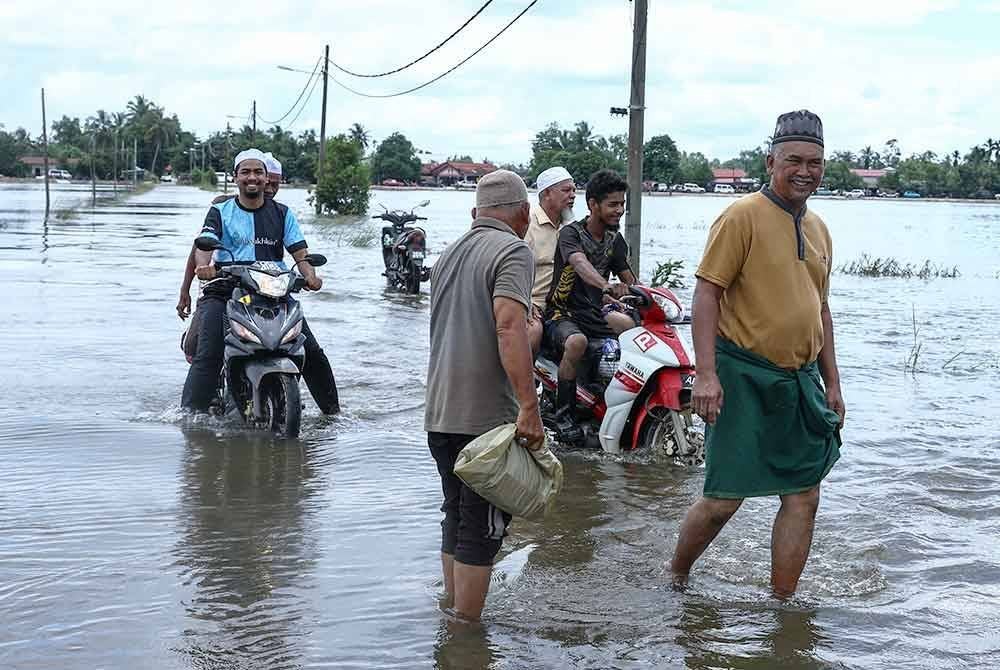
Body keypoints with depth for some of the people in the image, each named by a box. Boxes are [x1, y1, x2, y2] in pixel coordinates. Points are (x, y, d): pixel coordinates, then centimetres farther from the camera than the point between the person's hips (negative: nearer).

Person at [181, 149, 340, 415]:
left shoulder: (282, 213, 14)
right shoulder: (220, 212, 8)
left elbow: (300, 252, 4)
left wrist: (310, 276, -19)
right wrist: (204, 266, -33)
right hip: (225, 290, -1)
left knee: (312, 352, -8)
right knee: (208, 355, -21)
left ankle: (333, 412, 7)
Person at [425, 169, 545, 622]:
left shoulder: (449, 254, 18)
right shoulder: (512, 251, -9)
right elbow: (509, 327, -24)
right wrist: (529, 407, -27)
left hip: (439, 414, 8)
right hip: (487, 416, -8)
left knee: (456, 518, 18)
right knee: (482, 530, -2)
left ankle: (452, 615, 24)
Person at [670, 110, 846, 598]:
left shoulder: (819, 230, 14)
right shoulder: (743, 216, -9)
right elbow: (707, 292, -13)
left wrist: (831, 383, 18)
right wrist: (706, 373, -21)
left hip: (799, 380, 7)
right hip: (744, 377, -7)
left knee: (803, 495, 6)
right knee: (723, 499, -3)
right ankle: (674, 582, 21)